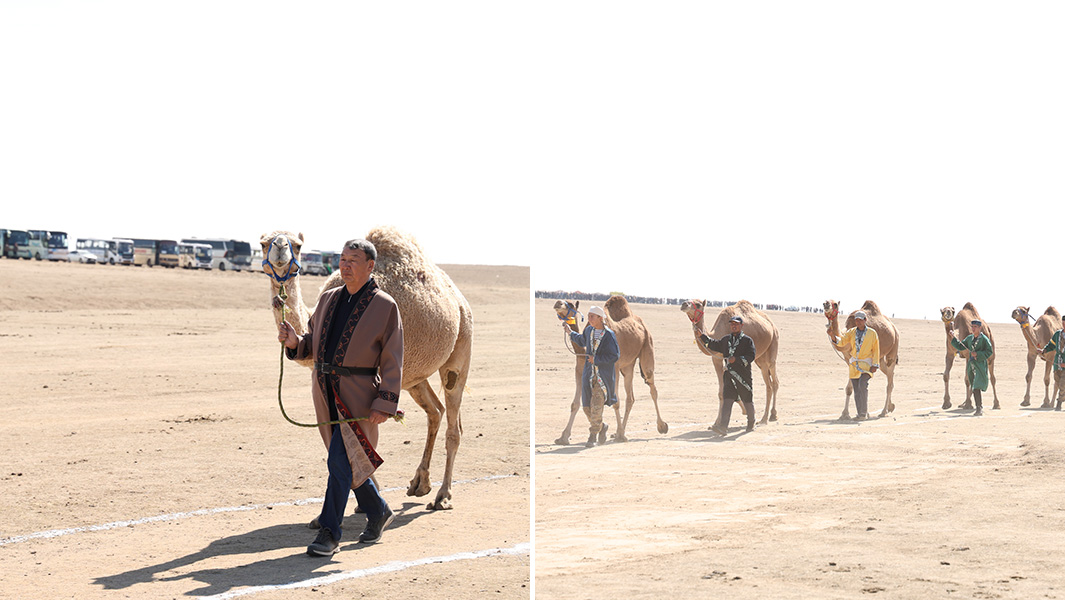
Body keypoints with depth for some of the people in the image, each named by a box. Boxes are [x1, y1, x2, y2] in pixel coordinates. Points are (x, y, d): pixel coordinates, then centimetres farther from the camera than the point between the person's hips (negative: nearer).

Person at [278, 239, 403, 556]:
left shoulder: (385, 306, -5)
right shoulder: (328, 299, 12)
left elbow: (392, 361, -6)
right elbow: (312, 345, 17)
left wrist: (385, 404, -13)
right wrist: (294, 341, -6)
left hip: (357, 393, -6)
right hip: (325, 391, 6)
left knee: (340, 460, -11)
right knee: (349, 460, 15)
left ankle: (329, 532, -4)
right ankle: (378, 511, 35)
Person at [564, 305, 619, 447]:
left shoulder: (609, 335, -10)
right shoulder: (589, 330, 8)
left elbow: (615, 356, -13)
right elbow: (582, 341, 30)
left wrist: (596, 359, -15)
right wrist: (570, 332, 24)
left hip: (603, 376, -6)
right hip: (589, 375, 6)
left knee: (596, 406, -13)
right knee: (587, 407, 6)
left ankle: (593, 436, -3)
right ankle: (602, 426, 30)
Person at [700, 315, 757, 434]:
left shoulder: (747, 340, -3)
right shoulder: (726, 340, 14)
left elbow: (751, 356, -11)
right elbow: (714, 345, 29)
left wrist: (736, 359, -19)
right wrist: (702, 336, 24)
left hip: (744, 375, -3)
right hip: (729, 375, 3)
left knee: (747, 400, 10)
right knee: (727, 400, -8)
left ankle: (751, 423, 31)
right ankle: (722, 426, -18)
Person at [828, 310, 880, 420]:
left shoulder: (872, 333, -2)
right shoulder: (851, 332, 5)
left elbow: (876, 349, -2)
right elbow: (841, 342, -4)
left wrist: (875, 365, -9)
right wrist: (832, 336, -23)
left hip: (866, 364, -4)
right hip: (854, 365, 4)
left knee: (863, 385, -22)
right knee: (856, 390, 4)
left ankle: (864, 413, -15)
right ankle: (861, 414, 13)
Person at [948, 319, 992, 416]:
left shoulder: (984, 339, -6)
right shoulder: (969, 338, 12)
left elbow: (989, 352, -9)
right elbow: (960, 346, 18)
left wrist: (977, 354, -17)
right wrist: (953, 338, 9)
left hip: (980, 366, -7)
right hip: (971, 365, 7)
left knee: (976, 388, -15)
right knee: (974, 388, 10)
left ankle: (979, 409, -12)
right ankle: (980, 407, 22)